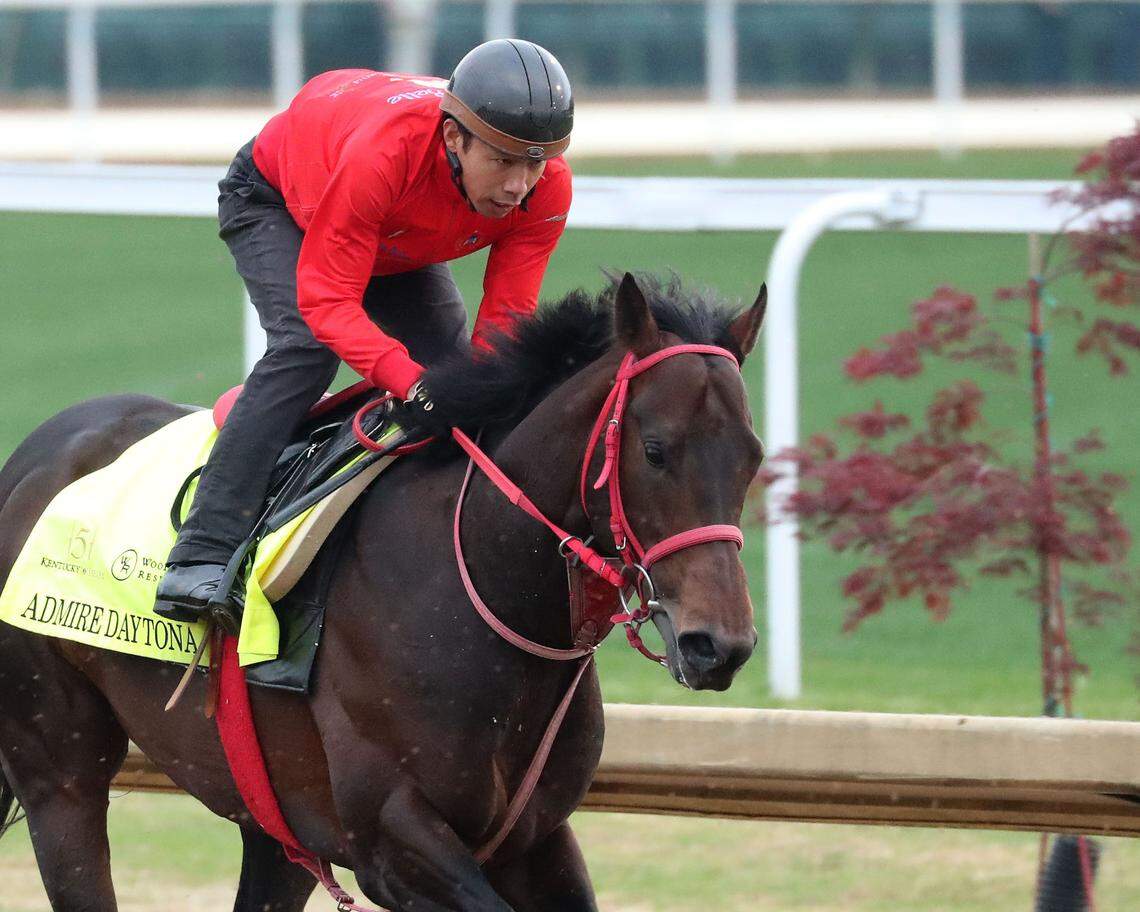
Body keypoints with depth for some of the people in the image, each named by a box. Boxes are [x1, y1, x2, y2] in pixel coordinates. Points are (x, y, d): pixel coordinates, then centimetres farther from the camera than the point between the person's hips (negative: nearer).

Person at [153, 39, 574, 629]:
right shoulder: (381, 154, -47)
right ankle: (202, 556, -35)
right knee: (306, 343, -29)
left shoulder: (547, 189, -30)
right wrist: (410, 382, -57)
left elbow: (504, 320, -23)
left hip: (397, 244, 6)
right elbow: (327, 298, -44)